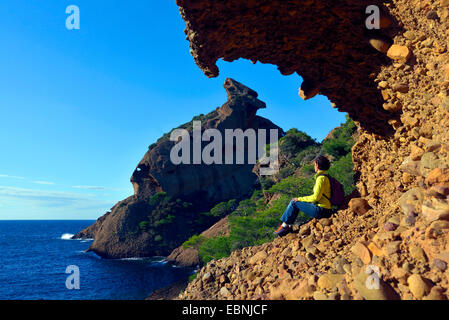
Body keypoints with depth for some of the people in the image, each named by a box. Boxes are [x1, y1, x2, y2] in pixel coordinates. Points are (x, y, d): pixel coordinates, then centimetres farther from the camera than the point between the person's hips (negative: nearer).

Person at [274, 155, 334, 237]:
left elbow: (316, 197, -21)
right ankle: (289, 226, 14)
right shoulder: (326, 176, 13)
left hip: (321, 211, -10)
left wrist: (300, 199, -10)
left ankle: (284, 226, 5)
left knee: (294, 203, -5)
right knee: (296, 203, 15)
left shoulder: (321, 178, -18)